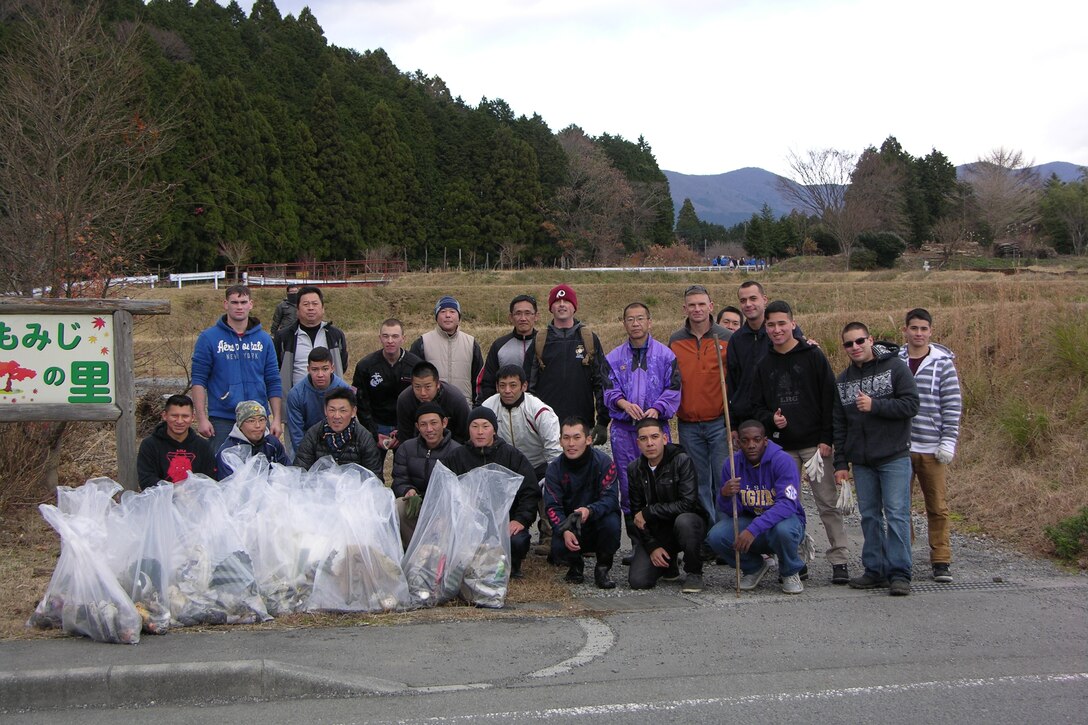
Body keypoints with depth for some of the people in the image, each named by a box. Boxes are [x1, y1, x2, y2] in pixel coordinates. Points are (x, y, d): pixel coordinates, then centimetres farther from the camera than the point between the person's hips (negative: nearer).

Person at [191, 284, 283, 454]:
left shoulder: (263, 339, 8)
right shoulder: (209, 338, -1)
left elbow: (273, 382, 9)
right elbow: (198, 380, -3)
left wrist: (277, 419, 2)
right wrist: (201, 418, -10)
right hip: (222, 420, -3)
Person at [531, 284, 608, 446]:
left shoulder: (590, 339, 8)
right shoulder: (540, 341, 8)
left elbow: (601, 382, 7)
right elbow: (529, 384, 8)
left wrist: (602, 422, 0)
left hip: (582, 422, 0)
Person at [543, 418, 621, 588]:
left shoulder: (604, 462, -15)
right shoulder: (555, 468, -8)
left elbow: (610, 498, -23)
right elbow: (552, 506, -12)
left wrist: (590, 510, -45)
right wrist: (565, 531, -31)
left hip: (598, 520, -1)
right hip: (569, 525, 1)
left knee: (611, 523, -35)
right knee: (558, 548, -28)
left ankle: (603, 568, -7)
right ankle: (576, 564, 11)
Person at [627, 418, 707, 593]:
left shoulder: (682, 461, -14)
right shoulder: (635, 469, 1)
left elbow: (687, 504, -23)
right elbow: (636, 512, 2)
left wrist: (648, 512, -18)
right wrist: (652, 546, -10)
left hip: (688, 523, -4)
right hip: (656, 530, 4)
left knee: (683, 520, -40)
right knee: (638, 581, -16)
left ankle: (694, 573, -14)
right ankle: (669, 564, 19)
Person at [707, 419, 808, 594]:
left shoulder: (782, 461, -20)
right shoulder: (733, 464, -6)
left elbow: (787, 504, -31)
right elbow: (731, 511, -4)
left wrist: (753, 529, -42)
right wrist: (725, 495, -30)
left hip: (785, 518, -4)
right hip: (749, 519, 4)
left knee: (783, 530, -39)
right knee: (716, 536, -23)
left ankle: (790, 573, -4)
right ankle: (754, 567, 8)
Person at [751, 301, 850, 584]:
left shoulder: (813, 356, -1)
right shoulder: (764, 365, 10)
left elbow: (830, 399, -4)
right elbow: (758, 405, 14)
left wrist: (826, 439, -10)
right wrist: (771, 419, -9)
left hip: (814, 443, -4)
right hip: (781, 446, 4)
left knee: (828, 503, -2)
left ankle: (840, 560, 4)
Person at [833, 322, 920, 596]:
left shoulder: (895, 367, -3)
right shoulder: (842, 380, 11)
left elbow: (911, 404, -11)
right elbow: (839, 424, 13)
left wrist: (875, 405, -19)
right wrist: (841, 463, 8)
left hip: (894, 457, -5)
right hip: (862, 461, 5)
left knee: (897, 515, -6)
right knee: (869, 516, 8)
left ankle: (899, 573, -3)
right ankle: (875, 570, 15)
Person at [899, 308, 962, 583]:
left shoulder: (942, 362, -1)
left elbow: (952, 404, -1)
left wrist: (948, 441, -6)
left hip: (931, 447, -2)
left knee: (937, 507, 4)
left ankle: (941, 561, 12)